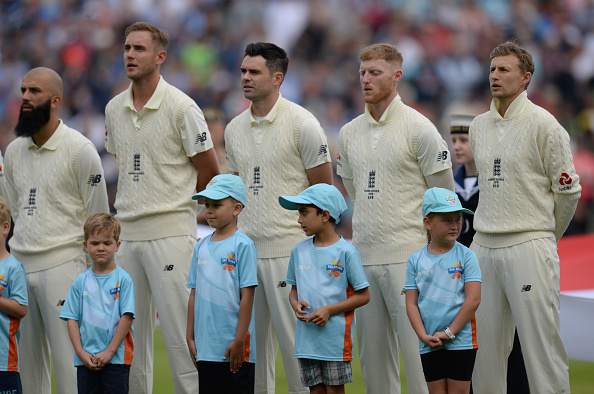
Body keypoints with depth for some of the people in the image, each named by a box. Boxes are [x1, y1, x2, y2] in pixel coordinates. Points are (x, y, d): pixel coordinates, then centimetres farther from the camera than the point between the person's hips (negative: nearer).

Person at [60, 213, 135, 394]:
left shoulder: (123, 279, -2)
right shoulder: (81, 282, 7)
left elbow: (127, 317, -7)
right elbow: (72, 319, 6)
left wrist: (109, 351, -12)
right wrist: (81, 353, -5)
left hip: (116, 359, -3)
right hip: (86, 360, 3)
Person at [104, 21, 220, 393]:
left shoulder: (181, 107, -8)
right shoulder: (114, 109, 10)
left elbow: (209, 172, -2)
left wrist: (171, 206, 7)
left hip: (171, 233, -6)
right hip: (127, 234, 6)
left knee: (180, 333, -9)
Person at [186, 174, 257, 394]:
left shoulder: (243, 246, -7)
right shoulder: (201, 247, 12)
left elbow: (247, 296, -10)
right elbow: (194, 295, 15)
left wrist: (239, 340, -14)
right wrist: (190, 337, 11)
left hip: (233, 346, -6)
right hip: (206, 347, 6)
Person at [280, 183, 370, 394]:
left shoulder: (346, 252, -7)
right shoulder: (299, 250, 8)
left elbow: (363, 296, -5)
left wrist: (329, 310, -15)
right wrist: (295, 304, -6)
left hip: (336, 335, -4)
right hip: (307, 336, 4)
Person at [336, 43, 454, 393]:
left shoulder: (419, 129, -5)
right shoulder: (349, 133, 12)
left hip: (408, 257, -6)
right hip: (363, 256, 6)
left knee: (417, 351, -11)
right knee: (372, 355, 7)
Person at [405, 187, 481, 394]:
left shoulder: (466, 256, -3)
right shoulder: (416, 261, 4)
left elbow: (473, 299, -9)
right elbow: (411, 303, 3)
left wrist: (449, 333, -12)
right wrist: (424, 336, -10)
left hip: (461, 341, -2)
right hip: (429, 345, 2)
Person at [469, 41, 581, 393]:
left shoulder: (543, 124, -5)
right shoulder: (479, 126, 14)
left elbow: (568, 191, -1)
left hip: (528, 246, -6)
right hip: (484, 246, 6)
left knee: (542, 344, -8)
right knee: (485, 347, 6)